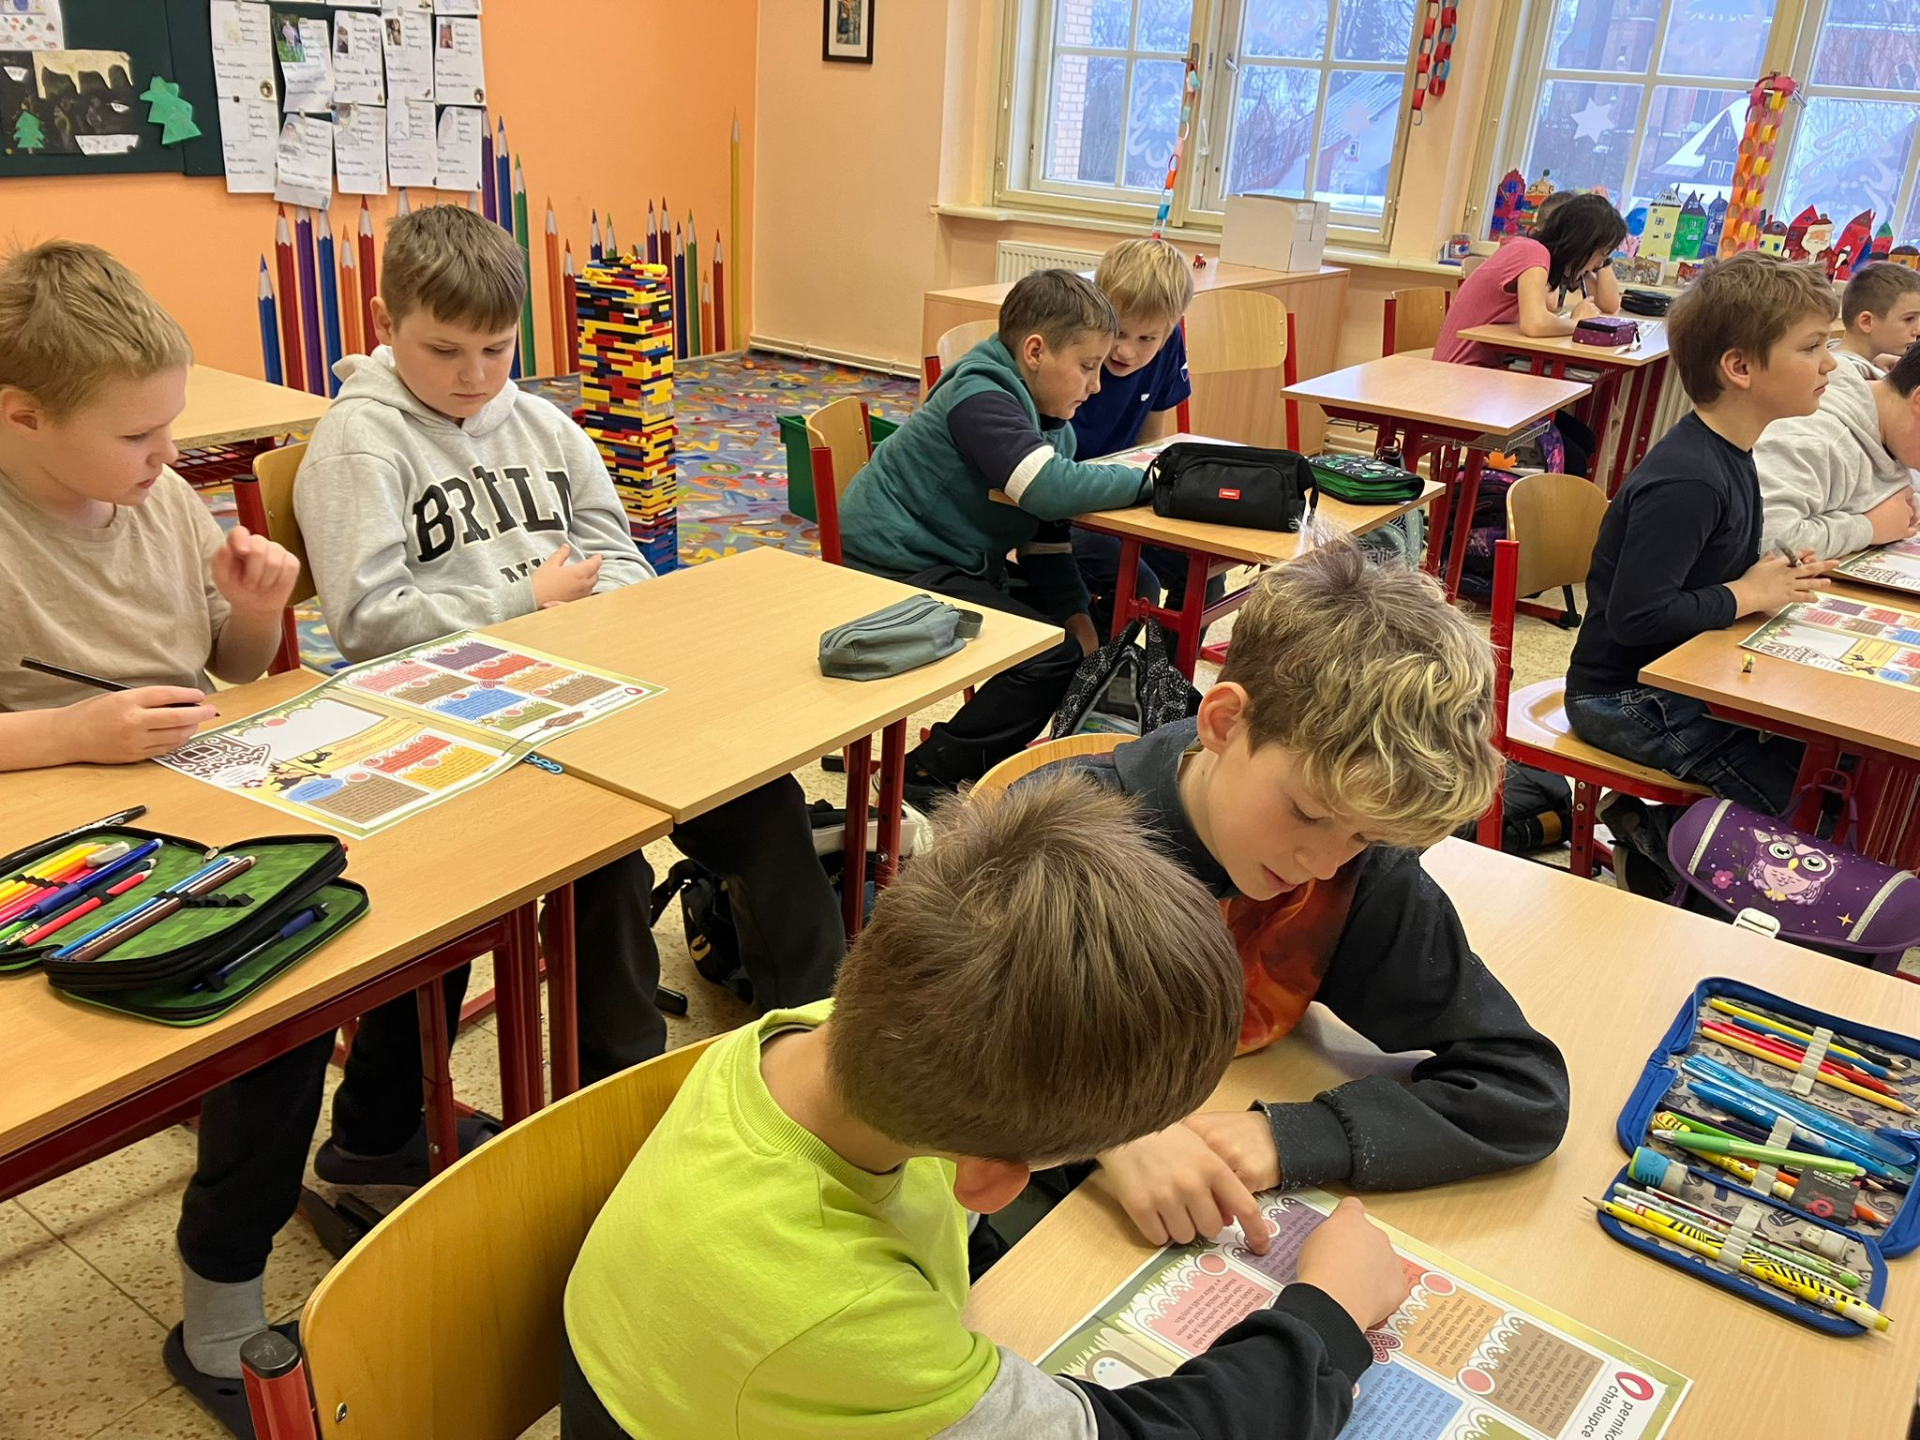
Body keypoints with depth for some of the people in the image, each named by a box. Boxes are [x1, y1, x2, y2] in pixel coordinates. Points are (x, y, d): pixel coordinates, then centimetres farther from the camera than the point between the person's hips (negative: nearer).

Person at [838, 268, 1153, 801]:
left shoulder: (1052, 424, 10)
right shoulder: (980, 397, -21)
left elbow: (1044, 535, 10)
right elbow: (1050, 489, -35)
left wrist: (1076, 617, -3)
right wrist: (1146, 480, -22)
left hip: (958, 564, 11)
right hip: (896, 571, -10)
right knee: (1052, 656, -18)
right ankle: (926, 777, -7)